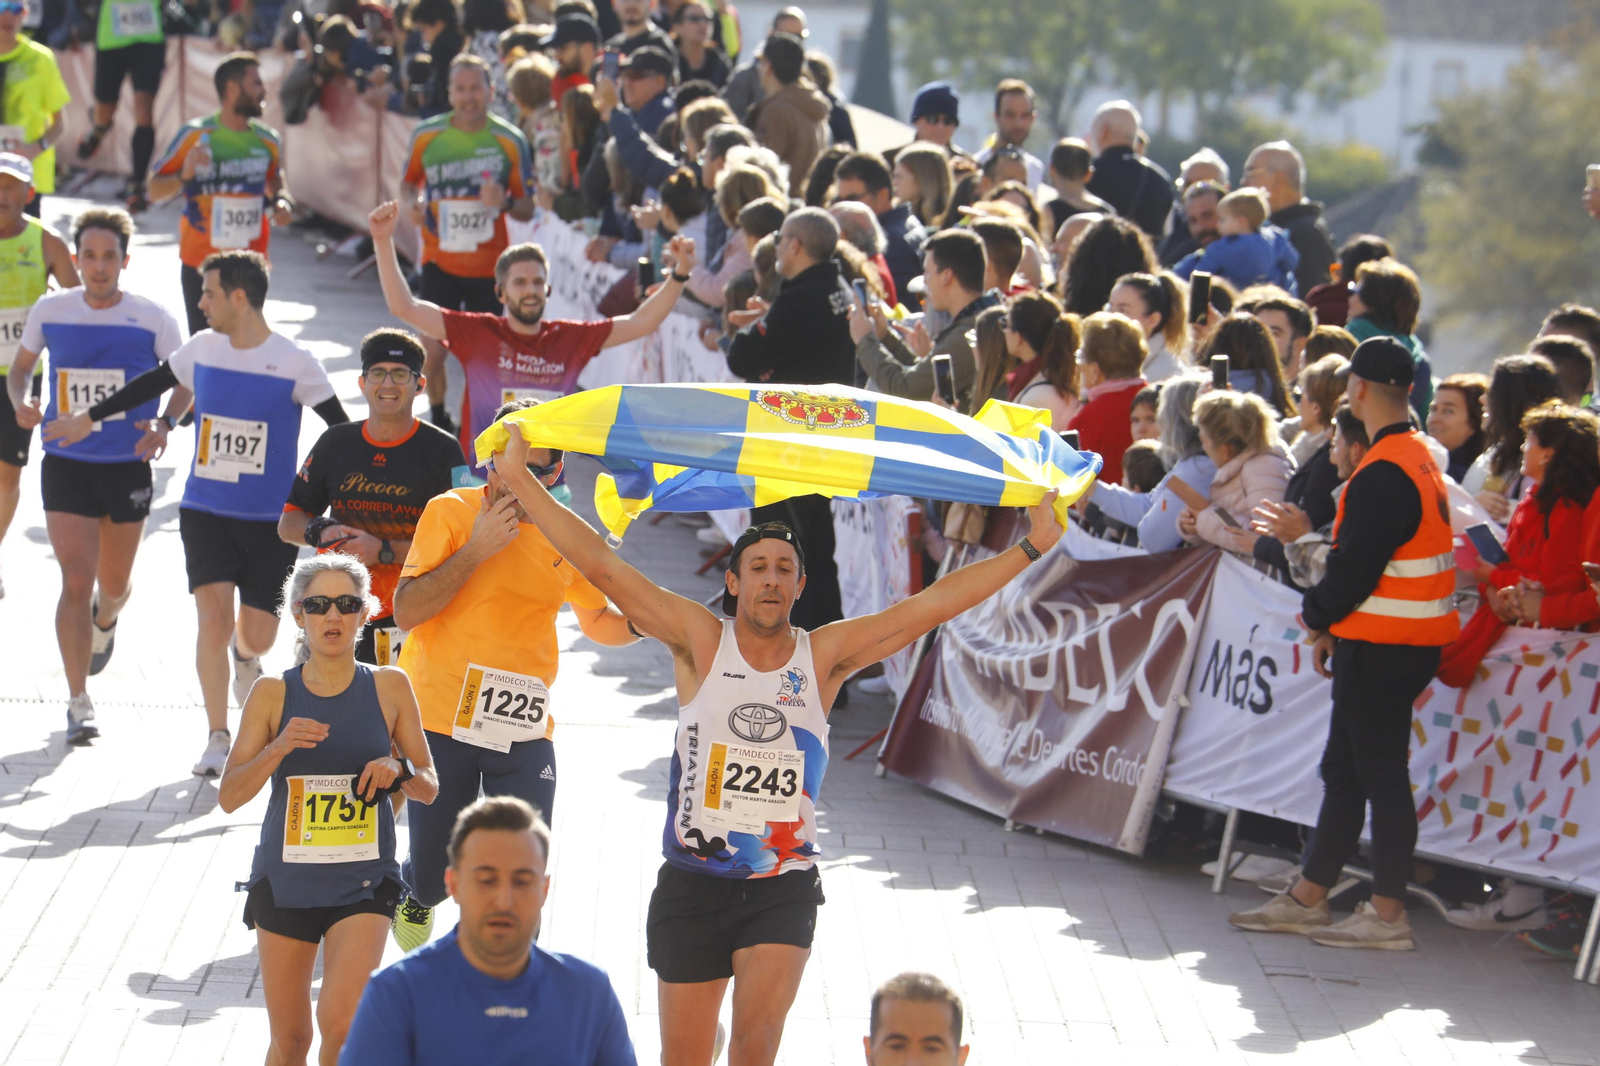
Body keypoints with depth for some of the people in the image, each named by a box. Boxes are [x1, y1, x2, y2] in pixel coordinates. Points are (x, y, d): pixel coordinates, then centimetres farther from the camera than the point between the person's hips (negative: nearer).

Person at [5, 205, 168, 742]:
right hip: (66, 464, -1)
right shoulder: (50, 310, -3)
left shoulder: (152, 319, -6)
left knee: (114, 583, 15)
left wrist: (164, 426, -15)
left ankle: (105, 621, 53)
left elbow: (186, 381, 3)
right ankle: (78, 703, -5)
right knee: (75, 582, -11)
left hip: (128, 466, 1)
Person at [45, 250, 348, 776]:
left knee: (257, 634, 1)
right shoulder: (203, 349, 1)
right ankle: (218, 739, -4)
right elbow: (154, 383, 18)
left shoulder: (294, 363, -11)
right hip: (204, 511, 2)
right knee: (214, 618, -13)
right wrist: (89, 418, 23)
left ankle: (244, 654, 42)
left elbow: (343, 430, -5)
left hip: (270, 520, -2)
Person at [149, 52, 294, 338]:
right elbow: (155, 192, -4)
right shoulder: (196, 135, -8)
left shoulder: (267, 140, 4)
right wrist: (184, 175, -24)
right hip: (200, 264, -3)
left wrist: (282, 201, 1)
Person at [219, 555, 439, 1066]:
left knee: (340, 1023, -20)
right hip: (285, 882, 1)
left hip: (363, 884, -1)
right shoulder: (273, 693, -1)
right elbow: (228, 796, -4)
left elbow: (429, 788, 7)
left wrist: (398, 770, -15)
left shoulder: (389, 687, 0)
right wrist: (278, 749, -20)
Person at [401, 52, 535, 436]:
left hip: (489, 265, 0)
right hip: (440, 262, 0)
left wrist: (504, 203, -20)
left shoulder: (510, 140, -4)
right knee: (432, 350, -5)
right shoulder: (426, 135, -2)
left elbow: (527, 209, 2)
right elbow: (409, 182, 15)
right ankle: (437, 420, 18)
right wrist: (411, 204, -8)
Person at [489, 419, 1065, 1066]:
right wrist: (519, 479, -9)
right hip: (693, 883, 0)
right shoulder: (701, 643, -2)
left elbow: (931, 605, -1)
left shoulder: (823, 656, 1)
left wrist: (1033, 546, -5)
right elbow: (602, 567, -6)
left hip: (783, 886, 0)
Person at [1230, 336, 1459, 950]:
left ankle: (1387, 916, 1)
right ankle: (1307, 900, 22)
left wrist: (1318, 618, -4)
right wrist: (1334, 625, 12)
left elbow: (1356, 570, -22)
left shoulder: (1383, 474, -20)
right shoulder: (1420, 458, 12)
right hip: (1405, 642, 10)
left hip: (1382, 647, -10)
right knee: (1344, 767, 15)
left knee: (1379, 772, -4)